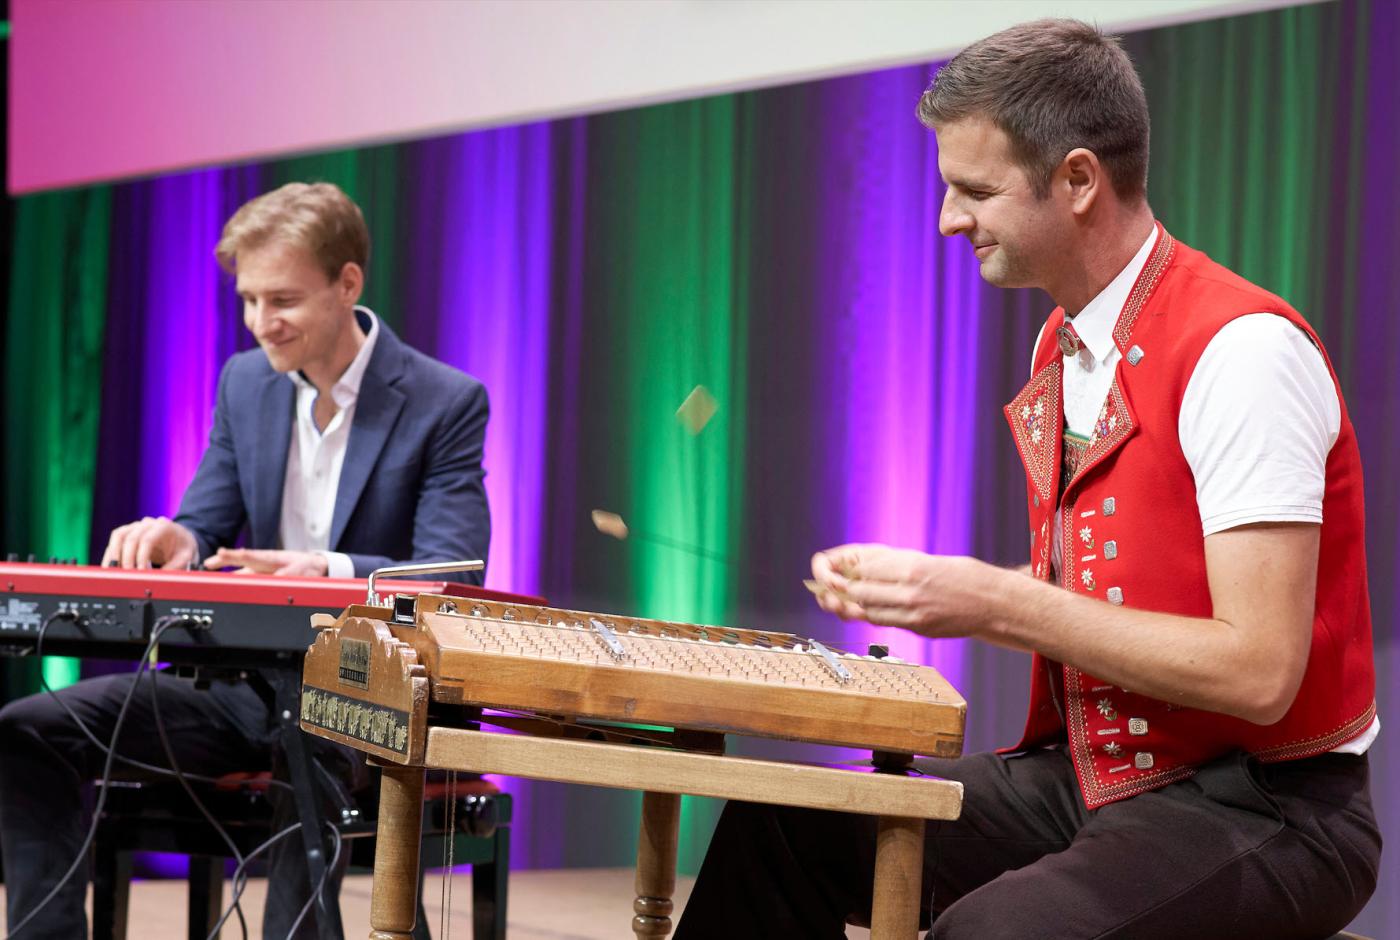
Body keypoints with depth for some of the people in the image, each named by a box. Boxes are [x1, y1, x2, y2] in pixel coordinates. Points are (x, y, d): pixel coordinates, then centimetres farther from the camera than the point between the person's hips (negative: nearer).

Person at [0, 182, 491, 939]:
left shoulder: (447, 403, -9)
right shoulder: (246, 381, 9)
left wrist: (329, 569, -37)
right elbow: (207, 528, 11)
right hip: (247, 679, 6)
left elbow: (452, 578, -17)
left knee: (313, 755, -42)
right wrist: (172, 539, -16)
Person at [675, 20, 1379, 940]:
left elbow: (1257, 672, -23)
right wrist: (927, 591, -2)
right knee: (781, 827, 0)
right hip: (1087, 776, 9)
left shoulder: (1242, 350, -19)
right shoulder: (1064, 348, 9)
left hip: (1258, 809, -8)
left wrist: (995, 601, -20)